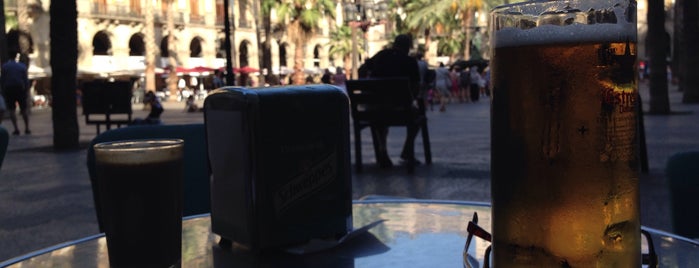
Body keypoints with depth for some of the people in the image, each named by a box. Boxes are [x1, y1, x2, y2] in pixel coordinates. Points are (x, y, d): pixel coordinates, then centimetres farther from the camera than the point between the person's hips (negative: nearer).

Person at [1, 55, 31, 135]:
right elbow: (26, 80, 0)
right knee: (24, 109, 9)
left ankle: (16, 129, -3)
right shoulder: (22, 66, 3)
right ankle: (27, 128, 7)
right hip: (20, 89, 1)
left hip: (8, 89, -1)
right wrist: (27, 91, 5)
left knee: (11, 110, 4)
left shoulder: (5, 66, 2)